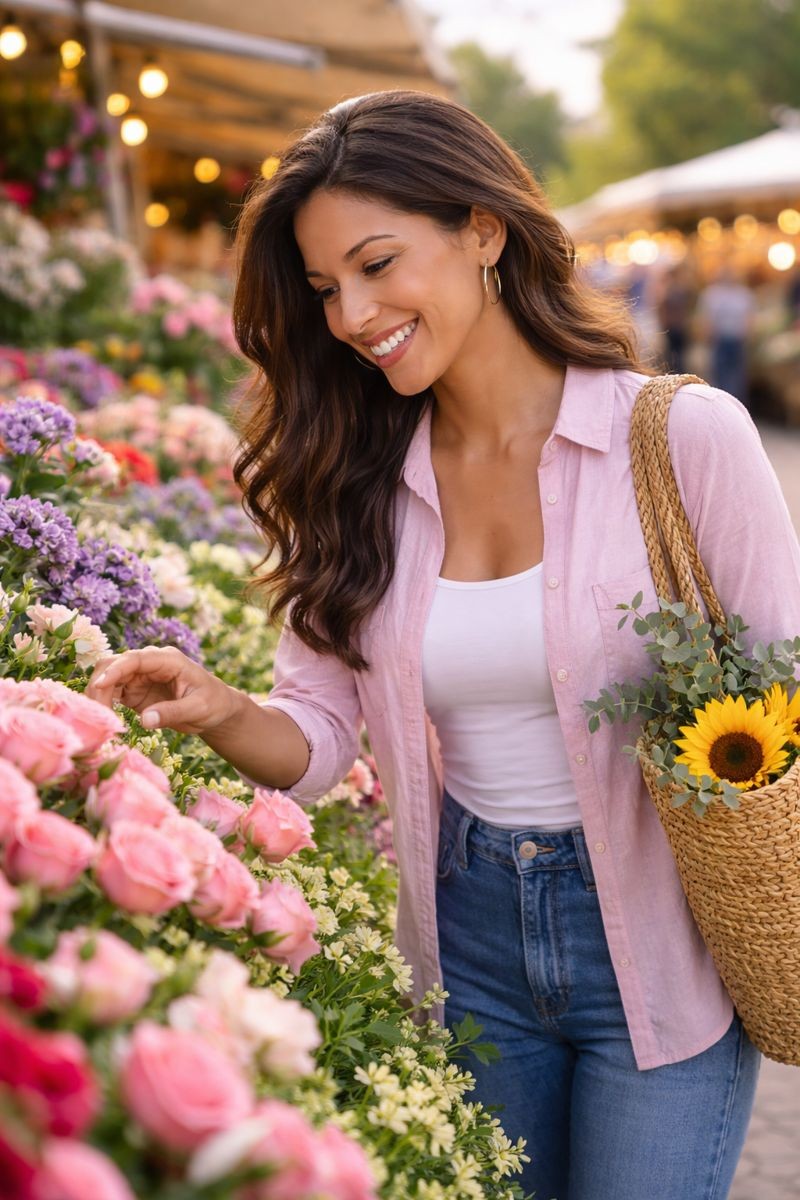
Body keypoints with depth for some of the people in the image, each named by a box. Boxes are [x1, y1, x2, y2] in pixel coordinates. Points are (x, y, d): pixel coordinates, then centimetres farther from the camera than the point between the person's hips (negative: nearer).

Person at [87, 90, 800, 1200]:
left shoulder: (685, 436, -12)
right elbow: (322, 730, -1)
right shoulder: (356, 480, 0)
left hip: (656, 947, -3)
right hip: (470, 934, 4)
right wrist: (219, 712, -20)